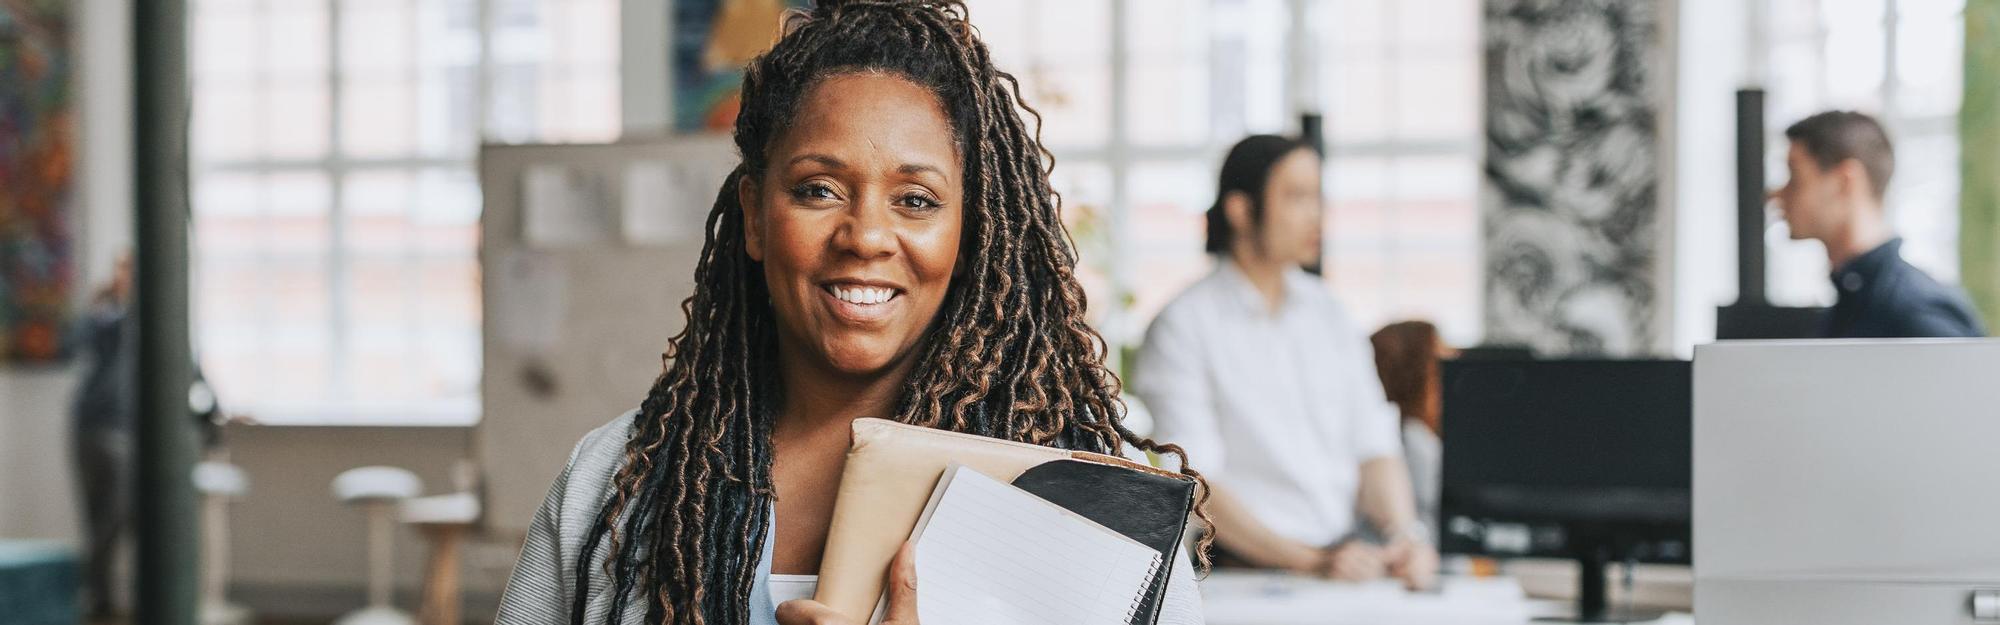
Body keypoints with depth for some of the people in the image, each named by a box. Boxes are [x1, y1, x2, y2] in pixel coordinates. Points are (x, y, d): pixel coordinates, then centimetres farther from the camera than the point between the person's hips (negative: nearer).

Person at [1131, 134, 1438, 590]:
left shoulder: (1329, 316, 16)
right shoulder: (1183, 326, -4)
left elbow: (1374, 449, 14)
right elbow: (1195, 486, -11)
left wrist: (1404, 534, -7)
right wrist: (1312, 562, -21)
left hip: (1347, 553, 6)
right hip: (1242, 572, -6)